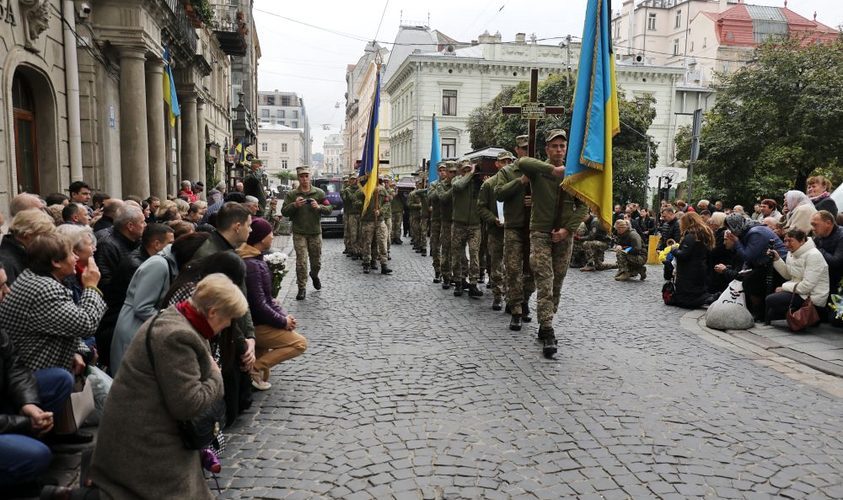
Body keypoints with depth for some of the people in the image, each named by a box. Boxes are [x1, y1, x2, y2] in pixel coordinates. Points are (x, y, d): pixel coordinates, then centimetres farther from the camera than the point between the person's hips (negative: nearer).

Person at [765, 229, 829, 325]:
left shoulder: (813, 255, -20)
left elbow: (807, 286, -24)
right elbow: (788, 275, 13)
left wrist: (784, 287, -13)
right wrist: (777, 259, 2)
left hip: (813, 299, -9)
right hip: (799, 291, 9)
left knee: (770, 300, -15)